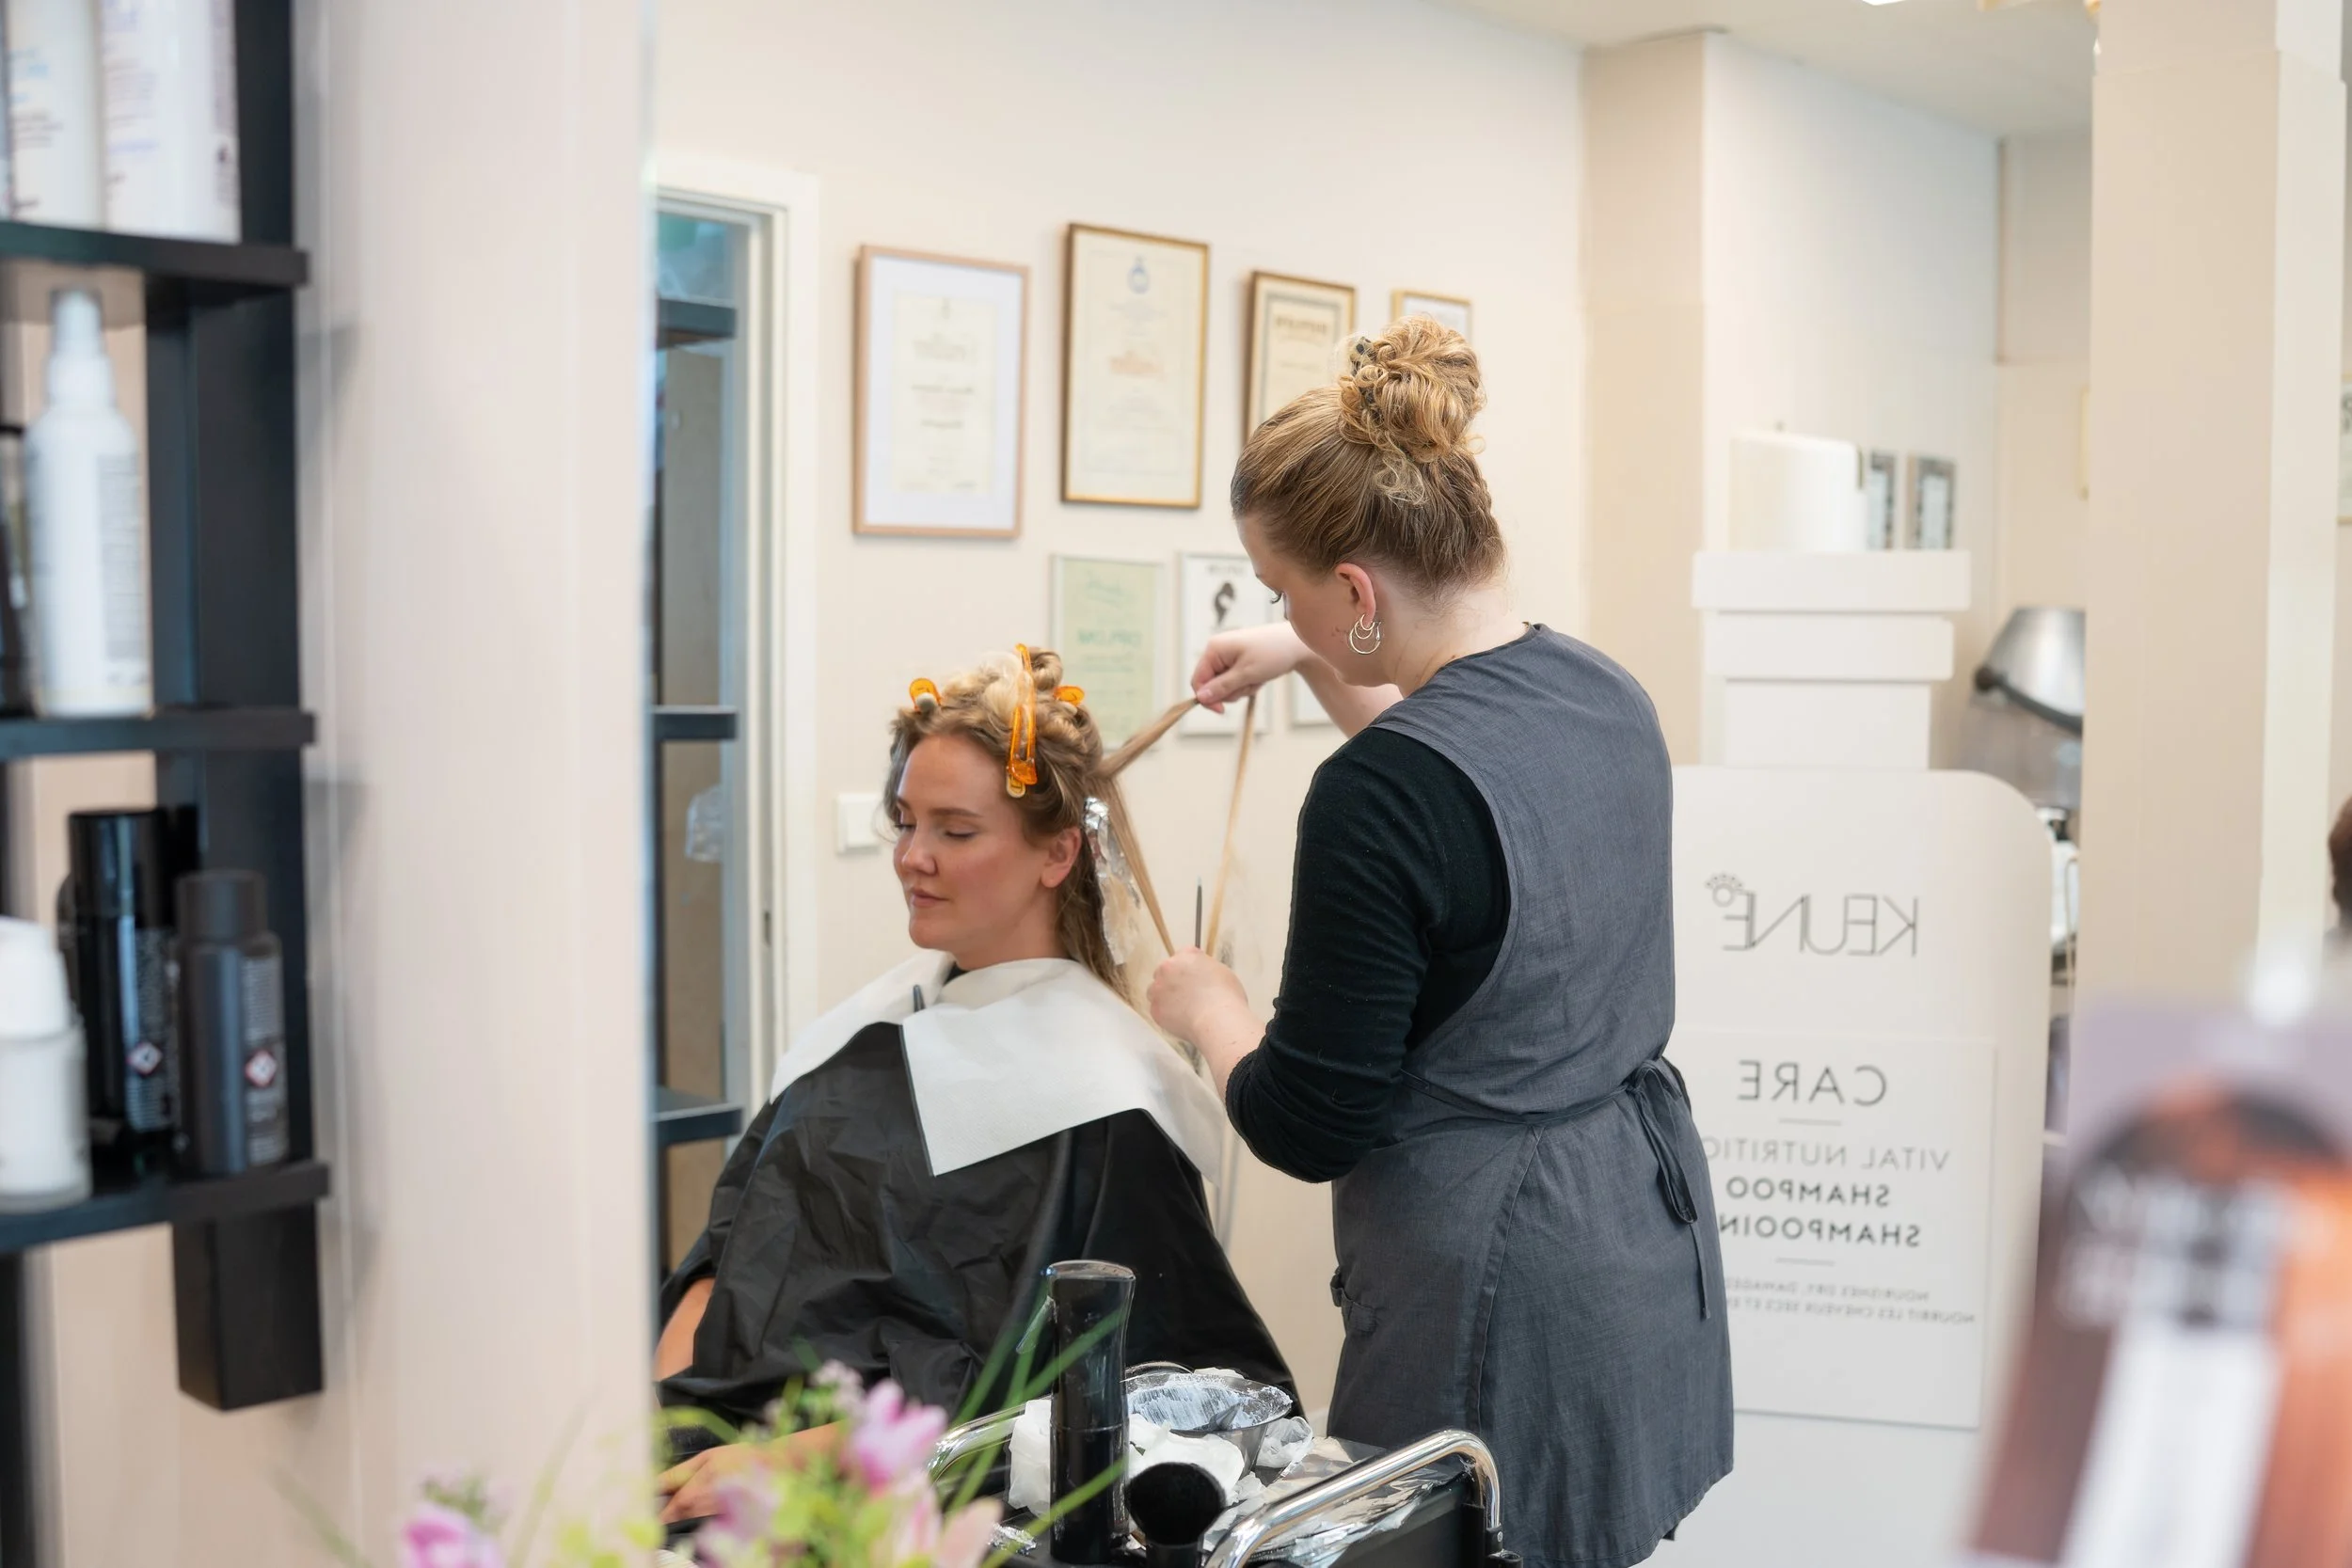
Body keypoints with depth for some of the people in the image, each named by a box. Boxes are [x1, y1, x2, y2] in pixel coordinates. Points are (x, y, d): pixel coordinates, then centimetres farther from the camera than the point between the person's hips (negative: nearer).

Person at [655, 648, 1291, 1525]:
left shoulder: (1099, 1093, -7)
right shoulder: (871, 1025, 13)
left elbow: (1011, 1385, -11)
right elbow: (729, 1256, 11)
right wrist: (661, 1414, -4)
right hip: (712, 1439, 6)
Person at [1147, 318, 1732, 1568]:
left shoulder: (1374, 800, -25)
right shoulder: (1604, 692, 0)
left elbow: (1307, 1126, -17)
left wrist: (1204, 1003, 0)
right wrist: (1313, 663, 20)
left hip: (1501, 1276, -9)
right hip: (1648, 1224, 9)